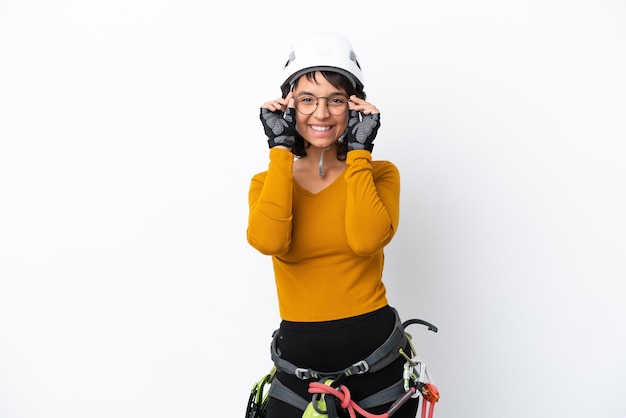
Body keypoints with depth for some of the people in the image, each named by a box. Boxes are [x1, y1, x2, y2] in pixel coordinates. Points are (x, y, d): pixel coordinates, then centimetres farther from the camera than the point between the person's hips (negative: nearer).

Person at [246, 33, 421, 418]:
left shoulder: (380, 173, 0)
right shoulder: (268, 182, 2)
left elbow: (367, 240, -21)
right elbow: (268, 241, -21)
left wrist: (359, 151, -14)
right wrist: (282, 148, -14)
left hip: (376, 355, 0)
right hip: (299, 361, 1)